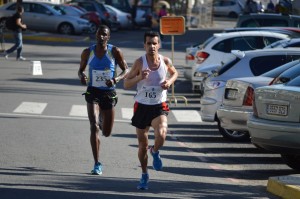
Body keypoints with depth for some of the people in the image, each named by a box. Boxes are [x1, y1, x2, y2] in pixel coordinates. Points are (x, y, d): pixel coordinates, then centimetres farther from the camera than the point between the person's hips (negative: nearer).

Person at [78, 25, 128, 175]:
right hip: (93, 92, -1)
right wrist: (81, 77, -13)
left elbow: (126, 70, -1)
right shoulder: (87, 52, -1)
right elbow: (81, 69, 11)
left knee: (107, 133, 12)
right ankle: (97, 164, -14)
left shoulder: (115, 52, -5)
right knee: (94, 127, -18)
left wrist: (116, 79, -20)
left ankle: (101, 119, 52)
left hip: (109, 93, 1)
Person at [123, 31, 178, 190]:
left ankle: (155, 152, 10)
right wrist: (139, 77, -27)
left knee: (161, 135, -26)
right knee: (143, 145, 8)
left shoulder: (165, 61, -5)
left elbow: (174, 73, 17)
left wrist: (170, 81, -4)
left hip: (159, 107, 0)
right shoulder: (140, 62, -10)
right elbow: (126, 84, -9)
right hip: (142, 106, 0)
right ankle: (144, 175, 30)